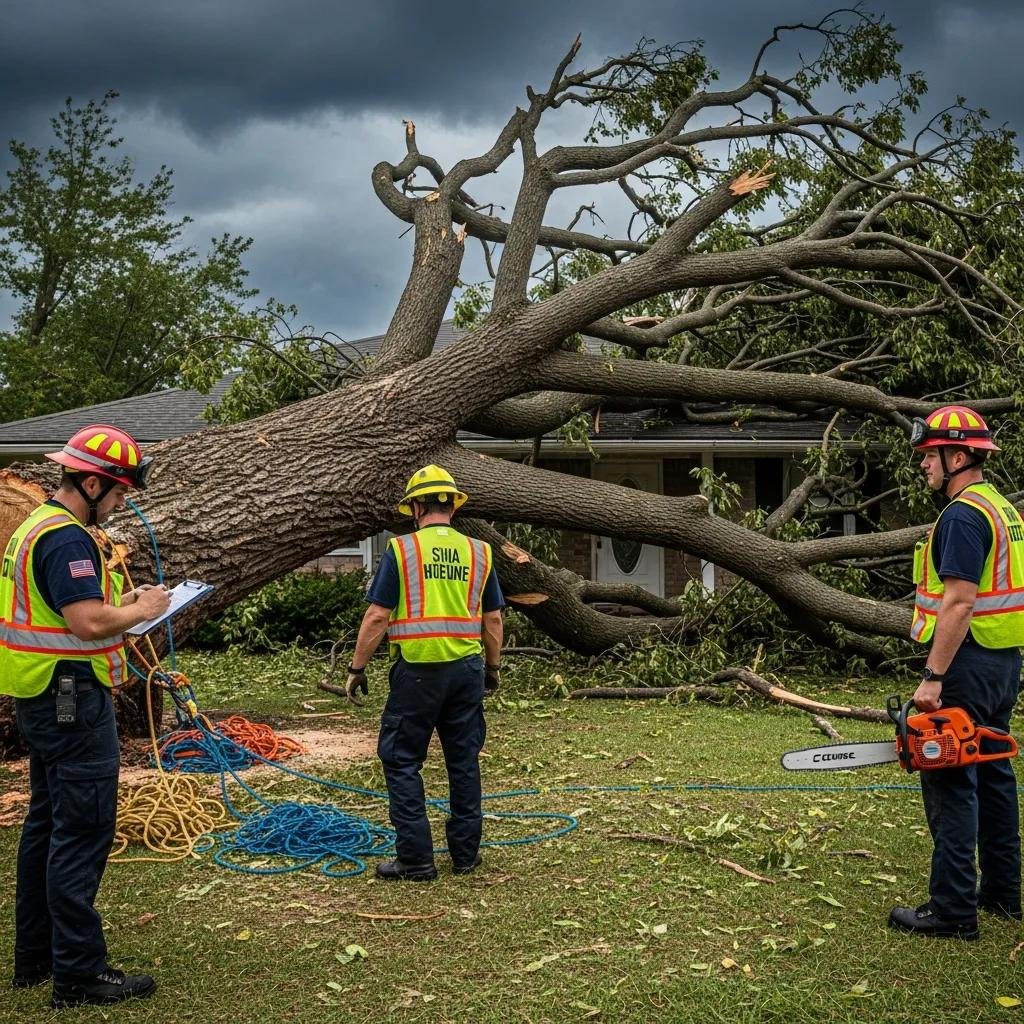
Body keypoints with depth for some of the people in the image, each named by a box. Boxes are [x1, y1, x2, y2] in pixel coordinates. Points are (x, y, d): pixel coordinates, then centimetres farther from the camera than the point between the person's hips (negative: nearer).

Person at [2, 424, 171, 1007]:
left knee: (48, 827, 17)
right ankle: (80, 974, -2)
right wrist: (141, 610, -10)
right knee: (82, 835, -7)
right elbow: (90, 624, -27)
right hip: (73, 702, -11)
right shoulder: (67, 539, -19)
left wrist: (121, 604, 11)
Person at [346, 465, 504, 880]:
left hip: (418, 670, -4)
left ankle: (416, 859, 4)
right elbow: (493, 619, 10)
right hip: (467, 668, 4)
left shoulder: (401, 550, -5)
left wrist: (357, 668, 1)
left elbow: (377, 616, -7)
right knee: (464, 761, 12)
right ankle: (466, 853, 18)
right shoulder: (479, 552, 6)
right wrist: (494, 667, 22)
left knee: (402, 761, 5)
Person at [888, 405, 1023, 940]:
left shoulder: (963, 515, -17)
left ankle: (952, 909, -5)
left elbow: (959, 602, -24)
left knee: (950, 782, -7)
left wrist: (933, 677, -24)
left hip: (968, 663, -10)